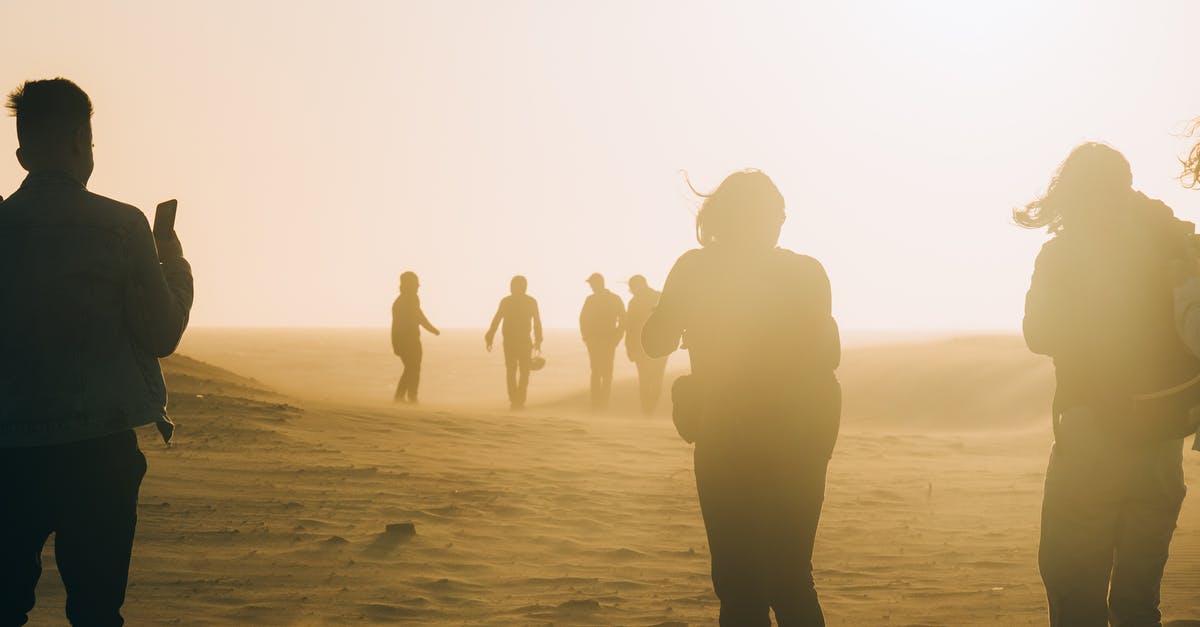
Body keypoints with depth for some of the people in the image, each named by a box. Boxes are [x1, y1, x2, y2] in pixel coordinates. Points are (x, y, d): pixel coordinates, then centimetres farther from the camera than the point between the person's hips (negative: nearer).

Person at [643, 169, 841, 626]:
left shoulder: (696, 270, -6)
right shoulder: (805, 272, 0)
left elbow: (656, 343, 2)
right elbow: (828, 354, 3)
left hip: (728, 442, -3)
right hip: (799, 441, 3)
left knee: (739, 584, 2)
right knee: (789, 578, 16)